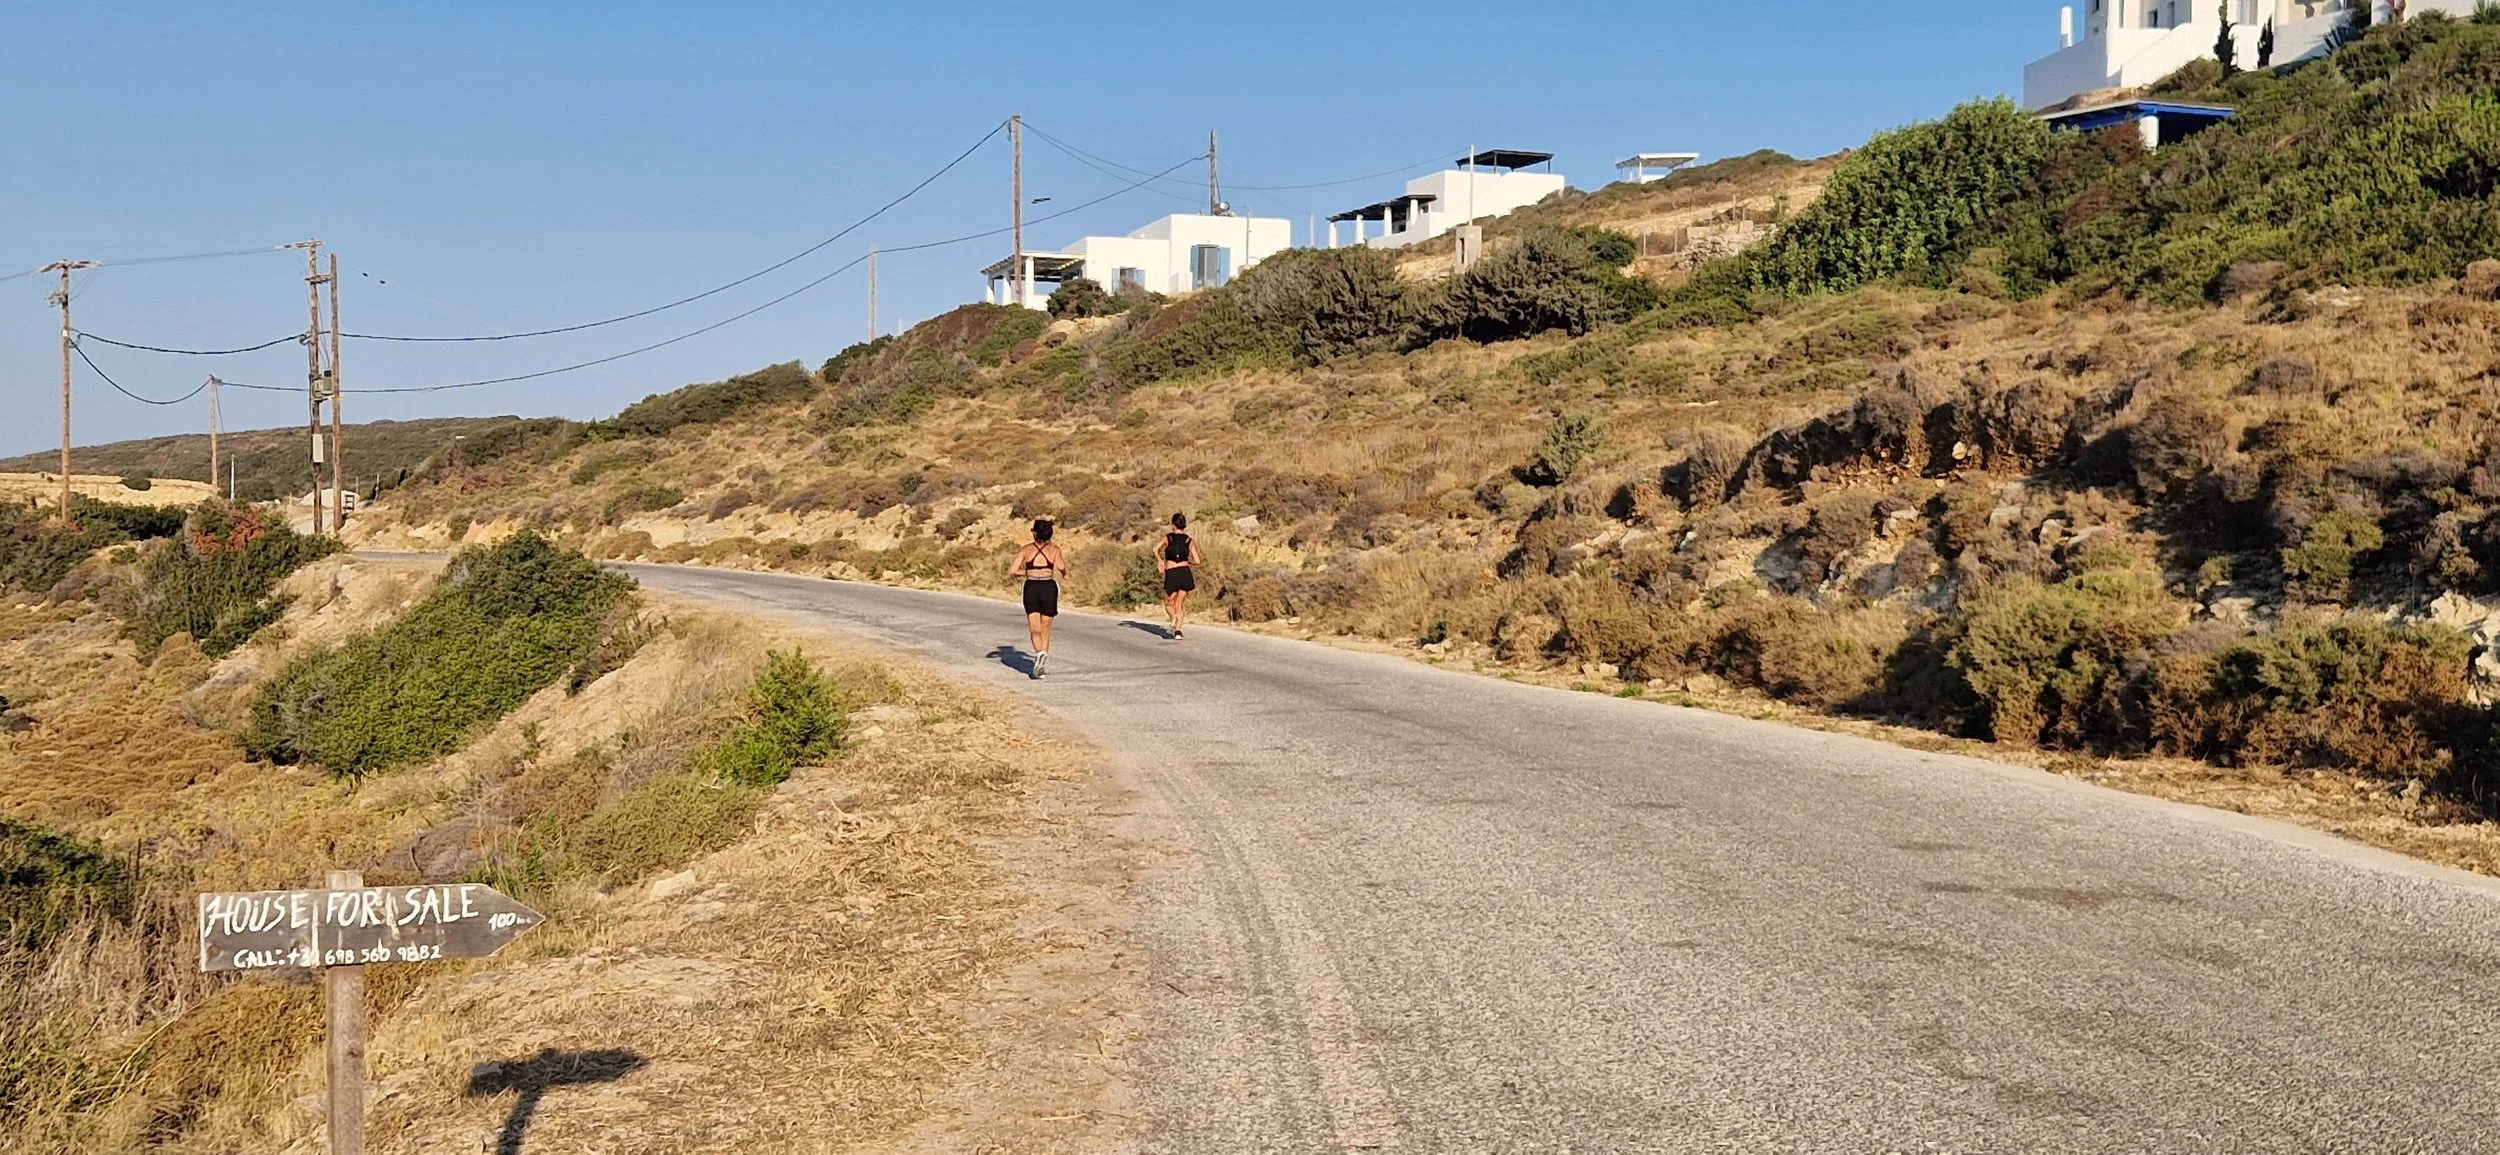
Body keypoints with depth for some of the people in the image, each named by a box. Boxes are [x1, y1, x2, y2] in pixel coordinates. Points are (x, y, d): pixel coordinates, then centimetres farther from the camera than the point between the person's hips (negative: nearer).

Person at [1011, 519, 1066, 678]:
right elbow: (1062, 568, -13)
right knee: (1045, 629, 14)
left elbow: (1012, 570, -2)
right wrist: (1065, 561, 10)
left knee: (1035, 630, 1)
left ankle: (1039, 653, -28)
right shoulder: (1054, 550, 2)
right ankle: (1044, 664, 12)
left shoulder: (1026, 549, 4)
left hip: (1031, 588, 0)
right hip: (1049, 587, 0)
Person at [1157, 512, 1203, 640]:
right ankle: (1178, 631, 0)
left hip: (1171, 574, -2)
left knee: (1169, 604, 16)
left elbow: (1155, 549, -13)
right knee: (1179, 604, 13)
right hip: (1185, 573, 2)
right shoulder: (1189, 541, 6)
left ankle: (1174, 617, -15)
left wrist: (1159, 561, 5)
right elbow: (1197, 561, 0)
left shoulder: (1167, 537, 4)